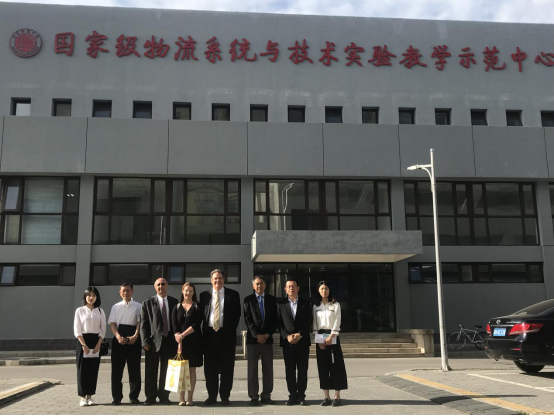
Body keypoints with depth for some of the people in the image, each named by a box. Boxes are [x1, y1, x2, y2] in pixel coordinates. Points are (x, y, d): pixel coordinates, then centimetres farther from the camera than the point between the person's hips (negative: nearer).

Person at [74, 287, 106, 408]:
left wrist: (98, 344, -7)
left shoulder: (100, 311, 7)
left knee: (93, 369, 3)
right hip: (83, 341, -2)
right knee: (82, 369, -2)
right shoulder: (80, 310, 0)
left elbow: (103, 330, 5)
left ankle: (90, 396, 11)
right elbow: (77, 330, -5)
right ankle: (83, 397, 4)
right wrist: (84, 344, -13)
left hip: (96, 342, 2)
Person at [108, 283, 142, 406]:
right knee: (117, 368, 2)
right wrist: (118, 337, -15)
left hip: (134, 339, -1)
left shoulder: (138, 306, 6)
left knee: (134, 368, 3)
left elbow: (140, 323, -1)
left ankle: (134, 396, 12)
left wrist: (135, 336, -17)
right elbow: (112, 323, 2)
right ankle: (117, 397, 10)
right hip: (119, 339, 1)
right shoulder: (115, 307, 11)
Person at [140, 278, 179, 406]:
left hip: (170, 341, 2)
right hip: (153, 341, -1)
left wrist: (177, 338, 1)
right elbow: (143, 324, -1)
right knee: (151, 372, 3)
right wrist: (145, 341, -9)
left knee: (166, 371, 7)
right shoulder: (148, 303, 3)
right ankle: (150, 397, 11)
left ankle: (164, 396, 17)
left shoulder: (175, 302, 8)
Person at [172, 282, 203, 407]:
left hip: (193, 341, -1)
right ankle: (182, 398, 4)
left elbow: (197, 324, -7)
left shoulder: (197, 307, 4)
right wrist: (179, 341, -12)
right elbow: (175, 326, 1)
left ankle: (190, 398, 5)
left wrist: (183, 335, -13)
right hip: (180, 341, 1)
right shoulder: (177, 307, 9)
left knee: (192, 370, 1)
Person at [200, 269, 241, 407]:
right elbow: (201, 314, 9)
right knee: (210, 367, 5)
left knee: (227, 367, 2)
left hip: (226, 334, -1)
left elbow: (237, 314, 4)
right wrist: (205, 330, 1)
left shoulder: (233, 295, 3)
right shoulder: (204, 295, 8)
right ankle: (212, 396, 15)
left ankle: (225, 396, 11)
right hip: (210, 333, 1)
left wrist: (231, 329, -3)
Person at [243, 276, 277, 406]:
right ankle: (254, 397, 7)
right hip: (253, 338, -2)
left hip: (267, 338, 2)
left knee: (268, 369, 3)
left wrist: (267, 334, -6)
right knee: (252, 370, 1)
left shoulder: (272, 300, 9)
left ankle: (266, 396, 10)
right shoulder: (248, 300, 4)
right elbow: (248, 319, -3)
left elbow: (274, 319, 5)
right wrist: (257, 335, -11)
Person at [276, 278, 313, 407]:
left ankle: (301, 396, 8)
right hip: (287, 342, 0)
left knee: (303, 370, 1)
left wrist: (300, 334, -10)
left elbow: (309, 322, 2)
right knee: (290, 371, 2)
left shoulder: (306, 304, 8)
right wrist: (287, 336, -11)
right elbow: (279, 323, 2)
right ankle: (292, 396, 9)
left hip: (303, 341, 0)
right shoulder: (281, 304, 7)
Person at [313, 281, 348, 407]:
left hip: (333, 337, -3)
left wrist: (330, 337, -18)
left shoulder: (335, 305, 1)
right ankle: (327, 397, 5)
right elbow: (315, 325, 6)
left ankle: (337, 397, -1)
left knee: (335, 365, -5)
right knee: (323, 366, 1)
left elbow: (337, 323, -7)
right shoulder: (316, 306, 9)